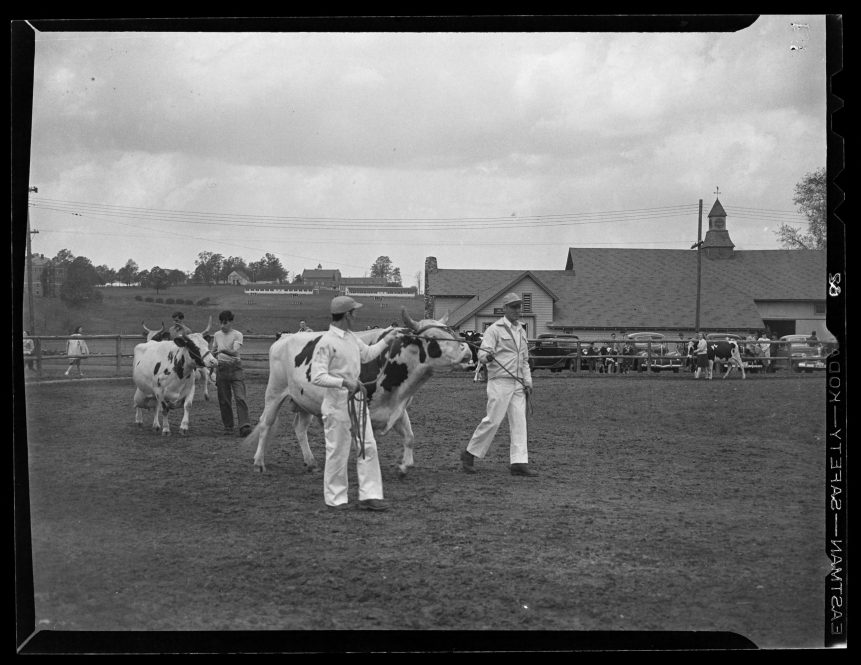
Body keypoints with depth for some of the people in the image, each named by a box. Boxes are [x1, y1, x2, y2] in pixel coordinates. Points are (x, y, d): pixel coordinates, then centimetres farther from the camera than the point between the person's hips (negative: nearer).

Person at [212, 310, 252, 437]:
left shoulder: (237, 335, -4)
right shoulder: (217, 335, 11)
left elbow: (235, 352, -18)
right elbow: (213, 352, 22)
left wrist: (223, 350, -35)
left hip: (235, 368, -4)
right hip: (221, 368, 4)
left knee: (240, 398, -13)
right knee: (224, 400, 3)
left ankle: (244, 427, -16)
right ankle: (228, 427, 13)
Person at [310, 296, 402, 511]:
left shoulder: (351, 338, 10)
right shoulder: (326, 342, -16)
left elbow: (367, 354, 30)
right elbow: (317, 377, -21)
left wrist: (386, 339, 26)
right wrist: (344, 382, -28)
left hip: (356, 401, 8)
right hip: (337, 404, -8)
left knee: (368, 447, 6)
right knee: (338, 452, 2)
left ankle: (369, 495, 10)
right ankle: (335, 499, 15)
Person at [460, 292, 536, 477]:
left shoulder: (521, 331, 19)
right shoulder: (494, 329, -4)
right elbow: (482, 352, -14)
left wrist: (528, 382, 15)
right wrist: (487, 356, -37)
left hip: (518, 383, 7)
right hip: (500, 381, -7)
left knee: (519, 422, 0)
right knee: (493, 420, -9)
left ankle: (519, 462, -2)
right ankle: (469, 454, 5)